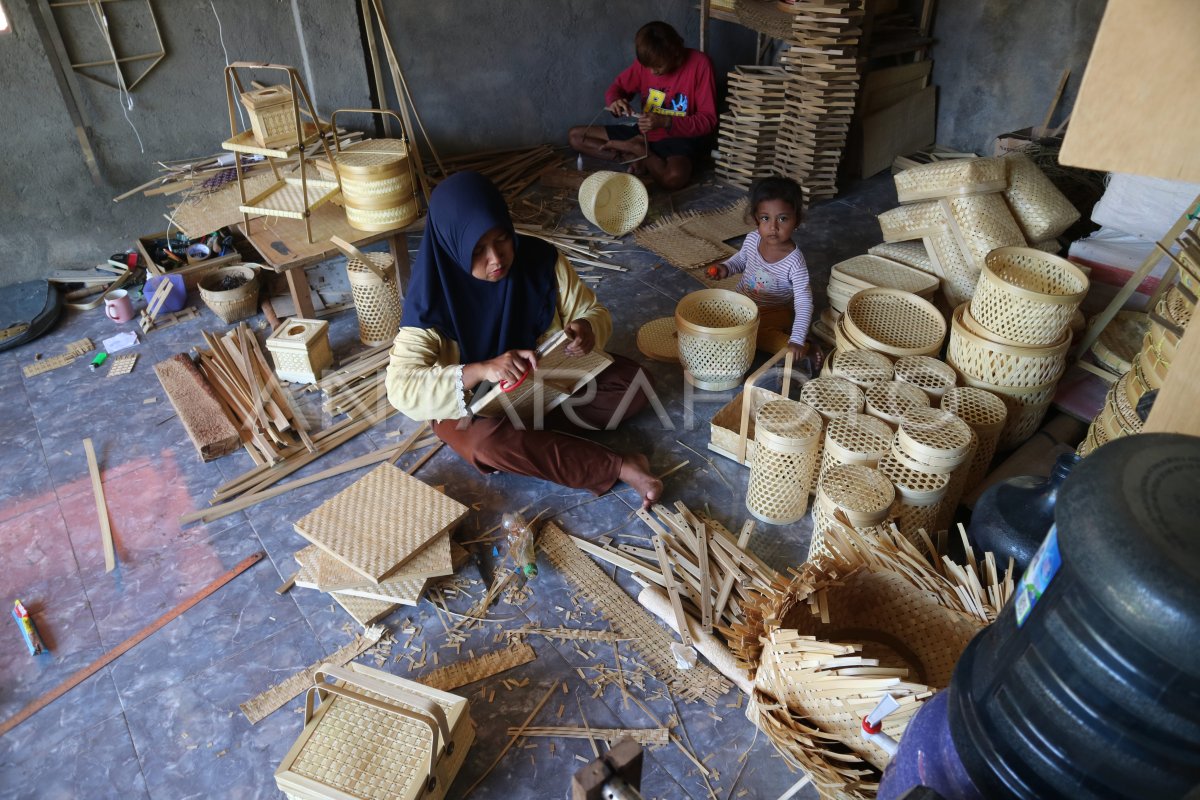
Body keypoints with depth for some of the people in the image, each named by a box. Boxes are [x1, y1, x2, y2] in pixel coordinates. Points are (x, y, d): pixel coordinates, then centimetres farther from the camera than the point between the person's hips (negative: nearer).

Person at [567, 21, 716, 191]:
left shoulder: (699, 64, -17)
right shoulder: (646, 62, -4)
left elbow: (708, 120, -17)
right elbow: (617, 87, 7)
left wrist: (665, 122, -29)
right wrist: (614, 101, -19)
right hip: (644, 132, 6)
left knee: (674, 177, -43)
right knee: (574, 135, -2)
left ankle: (636, 150, -13)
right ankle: (636, 157, -12)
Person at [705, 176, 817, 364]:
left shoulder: (794, 261, -30)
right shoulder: (752, 239, -15)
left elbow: (803, 301, -30)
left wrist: (797, 340, -40)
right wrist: (725, 268, -12)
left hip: (774, 311, -6)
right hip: (743, 300, 6)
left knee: (758, 332, -31)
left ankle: (804, 348, -13)